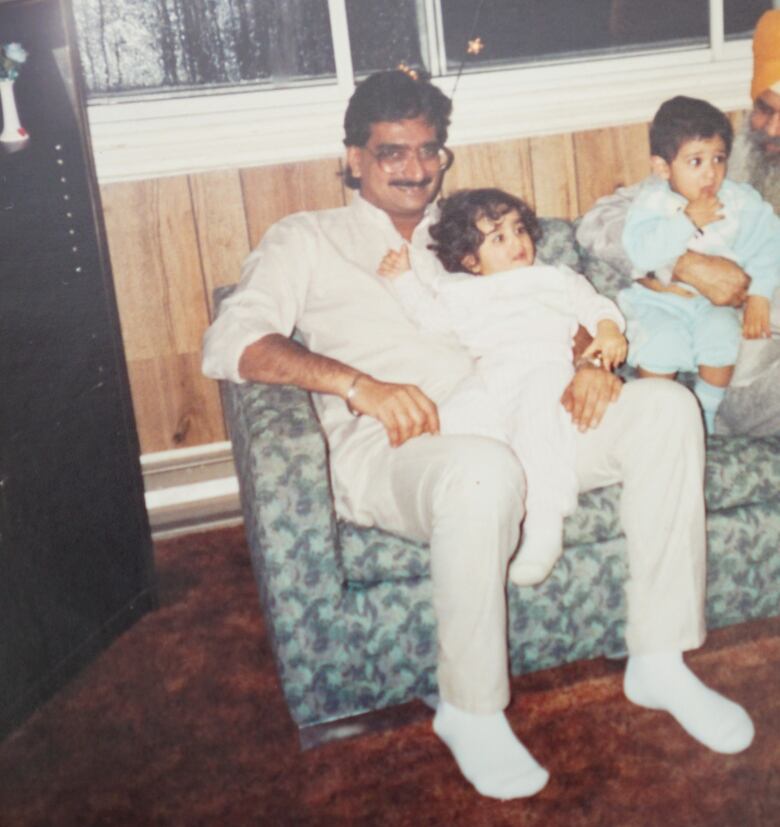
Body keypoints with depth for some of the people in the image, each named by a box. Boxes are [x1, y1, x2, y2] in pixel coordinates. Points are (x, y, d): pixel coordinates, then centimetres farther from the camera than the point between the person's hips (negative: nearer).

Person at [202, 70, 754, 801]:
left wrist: (588, 363, -4)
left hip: (503, 418, 5)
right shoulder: (308, 240, 12)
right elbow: (228, 344, -5)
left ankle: (659, 662, -7)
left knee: (666, 406, -14)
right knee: (483, 475, -39)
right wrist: (359, 384, -21)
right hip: (388, 441, -5)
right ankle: (469, 710, -15)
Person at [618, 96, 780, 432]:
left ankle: (706, 413, 2)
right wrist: (688, 221, -29)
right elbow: (642, 253, -28)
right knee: (661, 343, -28)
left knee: (722, 336, -25)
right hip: (658, 300, -2)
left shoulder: (739, 201, -6)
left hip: (713, 300, 2)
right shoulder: (651, 200, -14)